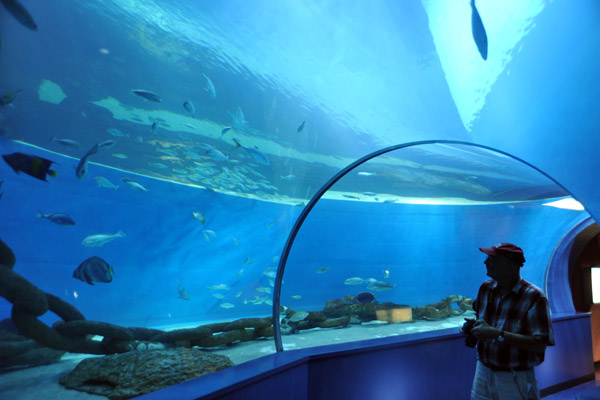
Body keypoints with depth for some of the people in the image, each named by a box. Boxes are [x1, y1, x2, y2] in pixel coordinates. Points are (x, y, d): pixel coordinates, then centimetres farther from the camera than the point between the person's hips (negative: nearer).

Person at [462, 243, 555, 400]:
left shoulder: (534, 297, -18)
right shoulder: (486, 288, 0)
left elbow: (540, 344, -23)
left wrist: (497, 334, -28)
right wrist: (472, 326, -6)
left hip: (514, 379, -5)